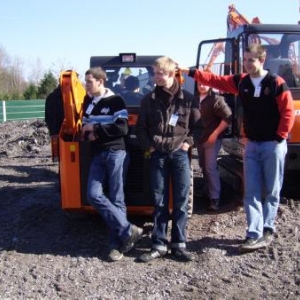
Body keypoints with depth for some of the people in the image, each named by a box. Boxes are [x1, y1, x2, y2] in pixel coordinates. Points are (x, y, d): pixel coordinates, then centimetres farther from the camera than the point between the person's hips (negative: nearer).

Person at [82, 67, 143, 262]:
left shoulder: (115, 101, -6)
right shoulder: (88, 102, 15)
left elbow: (122, 128, -15)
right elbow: (85, 126, 22)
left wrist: (96, 128, -12)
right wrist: (88, 134, -2)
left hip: (115, 153, -6)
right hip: (98, 155, 6)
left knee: (116, 199, -2)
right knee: (94, 195, -7)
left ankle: (117, 244, 7)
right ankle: (128, 231, -1)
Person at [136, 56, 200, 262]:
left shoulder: (187, 99, 1)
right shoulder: (149, 100, 5)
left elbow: (198, 124, 9)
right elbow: (141, 127, 11)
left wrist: (189, 142, -2)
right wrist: (148, 146, -1)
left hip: (180, 154, -1)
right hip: (158, 155, 1)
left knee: (181, 201, 2)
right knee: (159, 201, 4)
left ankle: (179, 244, 11)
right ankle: (159, 245, 11)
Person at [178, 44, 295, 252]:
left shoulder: (276, 83, -8)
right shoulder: (241, 82, 5)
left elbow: (288, 112, -8)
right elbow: (215, 80, 4)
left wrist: (280, 137, -10)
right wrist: (190, 72, -5)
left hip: (273, 145, -4)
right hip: (251, 144, 4)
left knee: (271, 192, 5)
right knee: (252, 192, 0)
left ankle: (267, 231, 17)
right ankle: (254, 235, 2)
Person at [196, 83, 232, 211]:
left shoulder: (216, 99, -14)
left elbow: (228, 117, -19)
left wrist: (215, 133, -18)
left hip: (212, 139, -7)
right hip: (200, 138, 7)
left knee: (210, 168, -11)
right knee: (203, 166, 16)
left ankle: (215, 198, -8)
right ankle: (207, 190, 32)